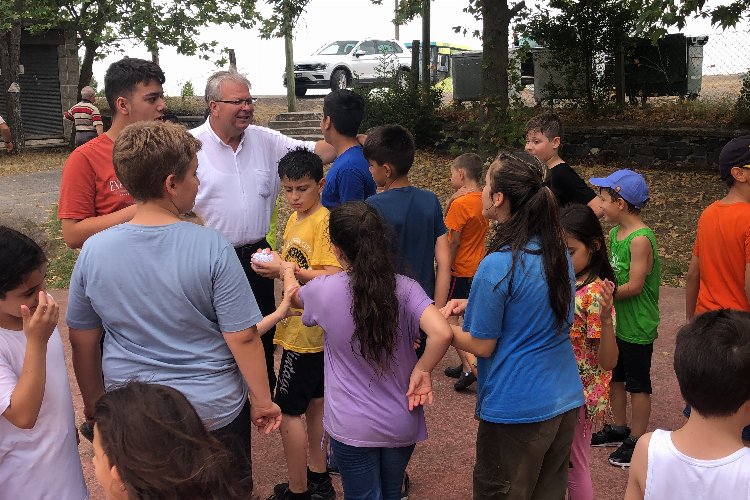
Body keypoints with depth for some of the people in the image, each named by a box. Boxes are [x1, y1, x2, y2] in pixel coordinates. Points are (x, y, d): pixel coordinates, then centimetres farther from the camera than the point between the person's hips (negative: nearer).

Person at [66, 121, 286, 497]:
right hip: (215, 411, -2)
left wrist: (94, 405, 14)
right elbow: (243, 338, -17)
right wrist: (263, 400, -3)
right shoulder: (211, 247, -20)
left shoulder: (93, 251, -11)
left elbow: (83, 342, -1)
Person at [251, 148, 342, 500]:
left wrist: (285, 269, -26)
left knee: (287, 410, -2)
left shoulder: (324, 221, -17)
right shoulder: (294, 220, 10)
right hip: (299, 327, 9)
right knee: (314, 402, 17)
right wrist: (272, 265, 1)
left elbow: (331, 277, -25)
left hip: (308, 331, -9)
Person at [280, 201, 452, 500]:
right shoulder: (405, 289, -15)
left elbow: (295, 297, 10)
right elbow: (442, 334, -28)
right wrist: (421, 370, -10)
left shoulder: (324, 290, -15)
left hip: (352, 427, -2)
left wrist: (287, 272, 32)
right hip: (401, 423, 2)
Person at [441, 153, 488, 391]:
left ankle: (469, 366, -5)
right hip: (477, 268, 8)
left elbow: (453, 242, -19)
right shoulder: (482, 200, 5)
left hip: (459, 271, -8)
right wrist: (453, 200, -9)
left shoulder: (460, 203, -21)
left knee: (448, 318, 3)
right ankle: (467, 365, 25)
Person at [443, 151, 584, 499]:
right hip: (565, 401, 7)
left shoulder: (496, 267, -22)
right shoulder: (558, 251, 2)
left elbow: (482, 346, -14)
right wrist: (473, 304, 9)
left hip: (516, 410, -7)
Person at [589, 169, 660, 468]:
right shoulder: (615, 233, 4)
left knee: (637, 384, 6)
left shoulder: (640, 239, -23)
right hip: (615, 321, 9)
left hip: (637, 327, -9)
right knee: (615, 377, 20)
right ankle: (618, 429, 36)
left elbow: (634, 286, -25)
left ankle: (637, 440, 20)